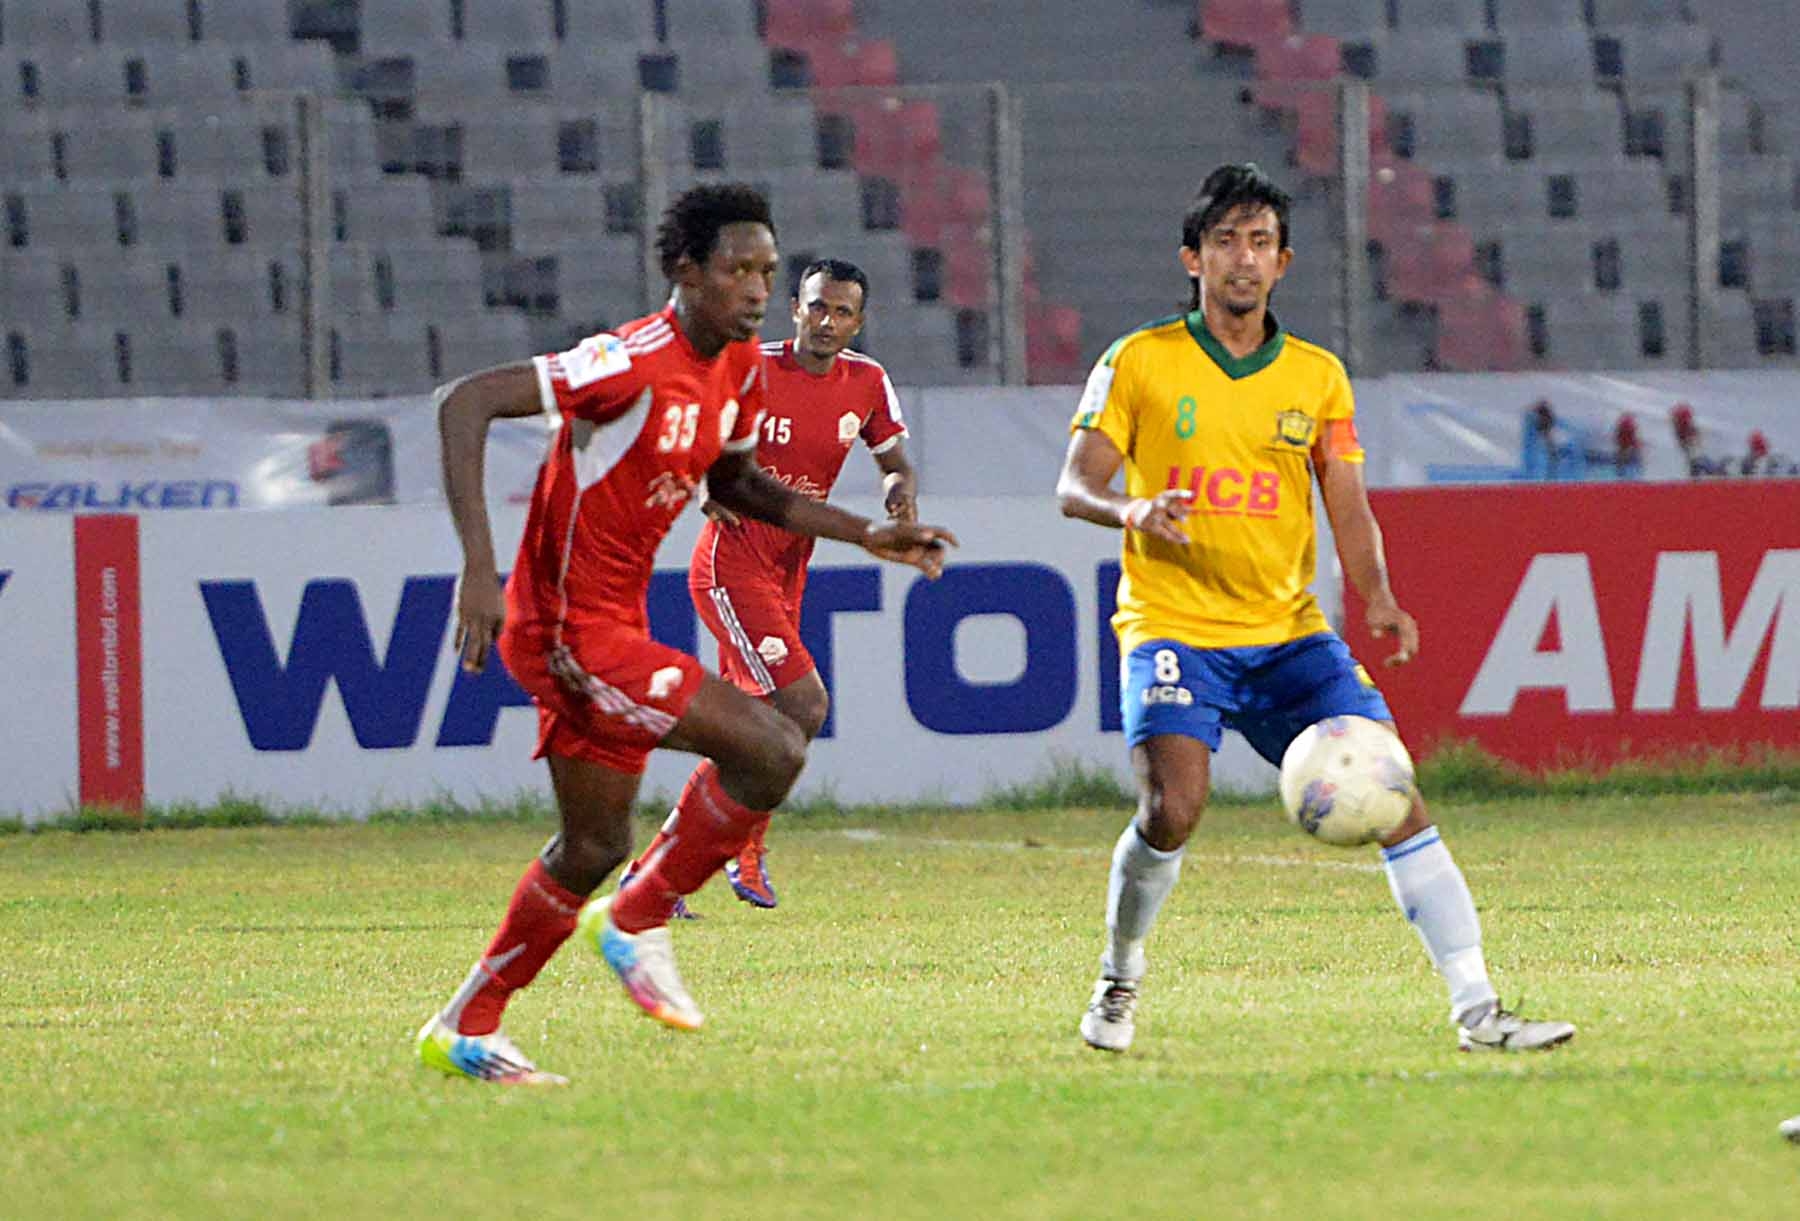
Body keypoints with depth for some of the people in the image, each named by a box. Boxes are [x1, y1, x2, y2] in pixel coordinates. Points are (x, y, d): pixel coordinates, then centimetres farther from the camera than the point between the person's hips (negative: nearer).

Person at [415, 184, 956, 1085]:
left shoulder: (739, 367, 6)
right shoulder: (638, 363, -23)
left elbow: (732, 484, 24)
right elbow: (464, 403, -26)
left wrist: (866, 534, 15)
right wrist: (479, 568, -32)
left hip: (611, 626, 10)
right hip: (572, 630, -10)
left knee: (595, 848, 17)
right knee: (772, 750, -17)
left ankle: (464, 1031, 28)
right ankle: (639, 920, 0)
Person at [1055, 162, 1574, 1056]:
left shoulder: (1317, 376, 10)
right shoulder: (1140, 363, 1)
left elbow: (1347, 508, 9)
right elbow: (1076, 486, -2)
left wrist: (1378, 599, -10)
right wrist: (1133, 510, -25)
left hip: (1287, 632, 3)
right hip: (1173, 627, -3)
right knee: (1175, 805, -24)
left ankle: (1476, 1009, -7)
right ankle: (1118, 982, 3)